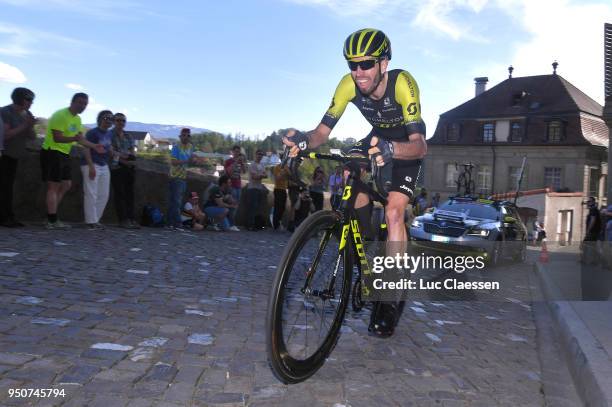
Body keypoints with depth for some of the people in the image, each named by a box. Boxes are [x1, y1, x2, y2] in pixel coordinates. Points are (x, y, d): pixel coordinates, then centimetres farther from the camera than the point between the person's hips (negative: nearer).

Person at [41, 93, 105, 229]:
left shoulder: (77, 119, 13)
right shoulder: (61, 115, -16)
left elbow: (80, 139, 16)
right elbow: (57, 138, -23)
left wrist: (95, 146, 4)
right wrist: (74, 138, -39)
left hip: (64, 154, 10)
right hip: (52, 152, -10)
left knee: (66, 184, 12)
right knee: (54, 186, -8)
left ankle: (51, 216, 21)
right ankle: (52, 221, -5)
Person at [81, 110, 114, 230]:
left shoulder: (109, 134, 12)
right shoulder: (92, 132, -10)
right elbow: (86, 150, -15)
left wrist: (112, 152, 2)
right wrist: (91, 166, -22)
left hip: (104, 166, 8)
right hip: (91, 165, -8)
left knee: (104, 195, 8)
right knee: (91, 194, -6)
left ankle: (96, 220, 16)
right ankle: (91, 221, -2)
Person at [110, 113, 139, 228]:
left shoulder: (128, 136, 18)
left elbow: (133, 151, 14)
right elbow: (111, 151, -8)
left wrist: (132, 158, -7)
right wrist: (122, 159, -17)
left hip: (129, 167, 5)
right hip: (116, 167, -5)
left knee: (129, 193, 3)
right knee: (119, 193, -5)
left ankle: (131, 219, 4)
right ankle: (123, 220, -5)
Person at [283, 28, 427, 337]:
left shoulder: (402, 83, -34)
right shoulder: (349, 84, -23)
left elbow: (420, 145, -42)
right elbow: (323, 131, -25)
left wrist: (390, 149, -63)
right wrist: (304, 141, -48)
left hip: (407, 145, -4)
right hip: (378, 138, 5)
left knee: (393, 212, -19)